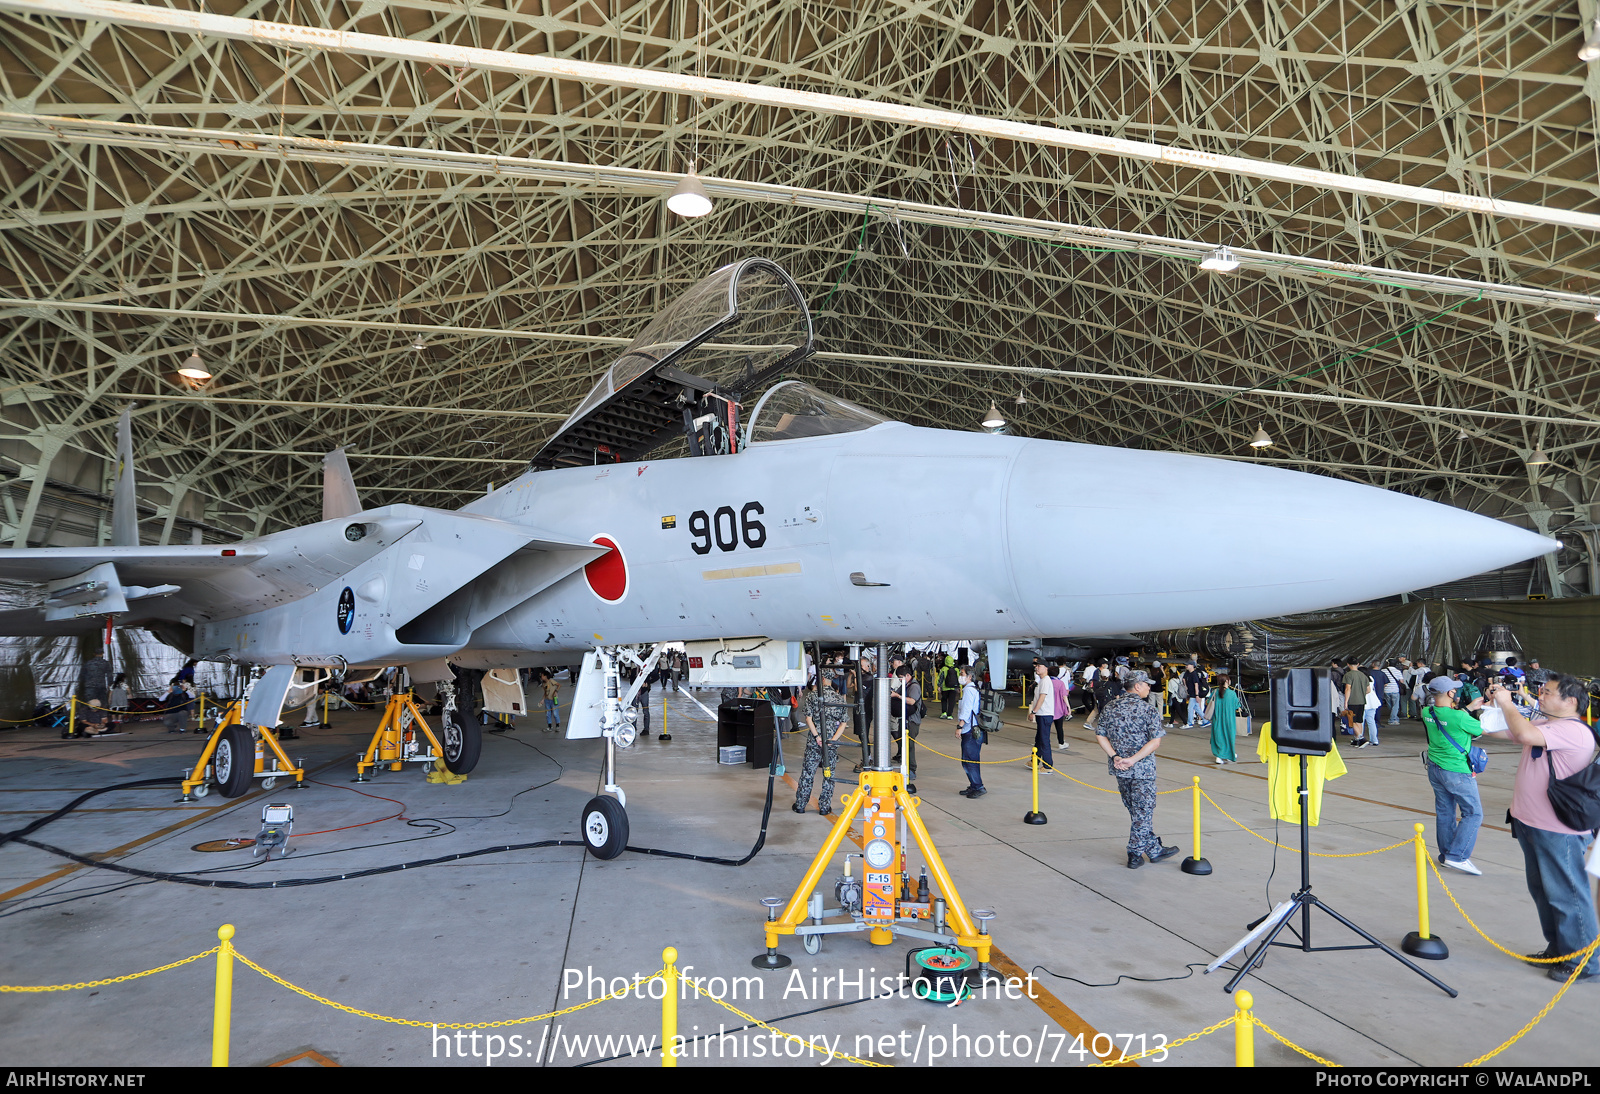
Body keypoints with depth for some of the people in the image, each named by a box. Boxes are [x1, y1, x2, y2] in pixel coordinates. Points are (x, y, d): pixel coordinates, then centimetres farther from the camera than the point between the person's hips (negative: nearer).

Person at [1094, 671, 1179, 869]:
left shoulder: (1109, 707, 3)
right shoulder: (1147, 709, -11)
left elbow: (1100, 736, -1)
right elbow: (1155, 742, -18)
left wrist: (1115, 756, -7)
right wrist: (1133, 759, -19)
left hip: (1119, 769, 5)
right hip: (1142, 769, -5)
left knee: (1136, 811, 17)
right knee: (1143, 812, 7)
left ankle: (1154, 849, 29)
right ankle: (1135, 855, 12)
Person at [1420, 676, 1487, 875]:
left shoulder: (1427, 713, -3)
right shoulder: (1459, 717, -23)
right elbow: (1482, 730, -6)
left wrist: (1469, 708, 20)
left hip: (1434, 768, 7)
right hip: (1457, 771, -7)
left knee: (1444, 812, 16)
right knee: (1473, 813, 2)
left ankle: (1445, 854, 23)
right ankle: (1457, 857, -4)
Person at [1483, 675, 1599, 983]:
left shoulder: (1574, 731, -20)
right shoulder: (1542, 724, 10)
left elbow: (1525, 733, -33)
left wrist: (1507, 703, -19)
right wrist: (1495, 702, 3)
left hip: (1559, 833, -10)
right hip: (1530, 824, 10)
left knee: (1566, 895, 1)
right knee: (1542, 891, 20)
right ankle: (1557, 948, 34)